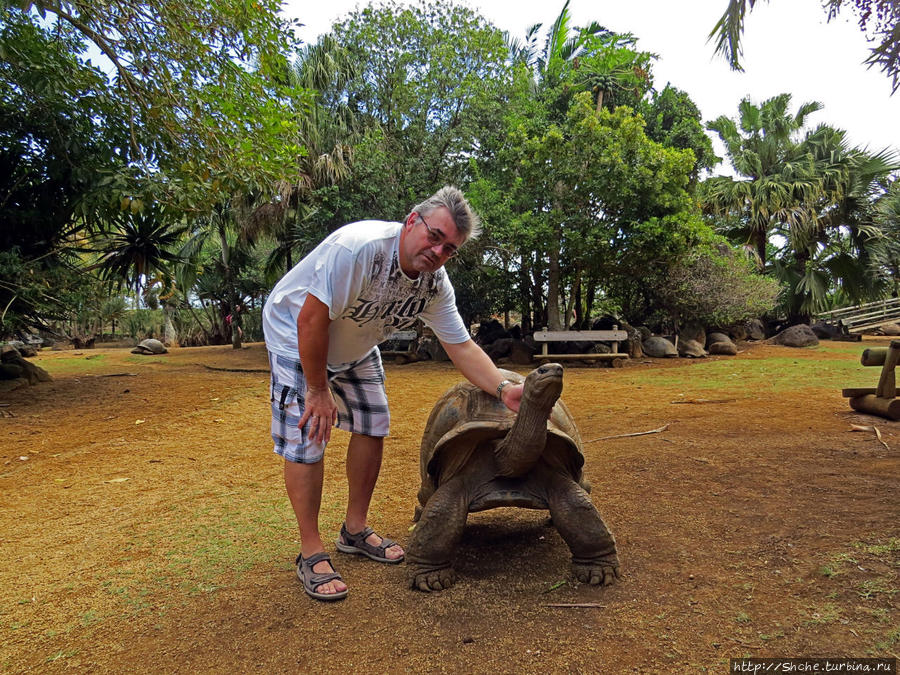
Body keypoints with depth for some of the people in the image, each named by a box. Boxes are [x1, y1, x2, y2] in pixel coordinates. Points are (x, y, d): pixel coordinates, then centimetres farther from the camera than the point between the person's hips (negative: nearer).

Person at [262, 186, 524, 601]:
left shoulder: (436, 284, -15)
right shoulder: (359, 247, -36)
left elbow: (462, 348, -11)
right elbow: (311, 320, -33)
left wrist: (503, 389, -26)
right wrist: (318, 391, -24)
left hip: (355, 346, 7)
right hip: (294, 331, -6)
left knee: (373, 426, 4)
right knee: (306, 437, -11)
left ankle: (355, 531, 21)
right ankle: (311, 553, 3)